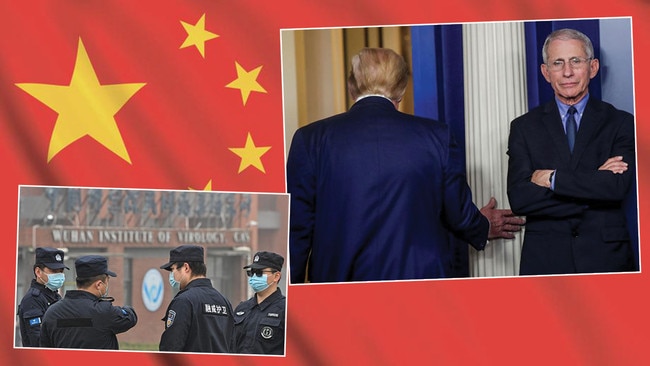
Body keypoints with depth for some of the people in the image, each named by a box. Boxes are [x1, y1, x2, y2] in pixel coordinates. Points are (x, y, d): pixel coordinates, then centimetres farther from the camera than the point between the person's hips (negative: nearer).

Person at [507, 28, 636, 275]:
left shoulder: (620, 123, 3)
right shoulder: (524, 127, 6)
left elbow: (617, 187, -12)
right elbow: (519, 199, -8)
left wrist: (552, 179, -11)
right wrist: (594, 183, -12)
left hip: (605, 257, 0)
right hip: (545, 261, 0)